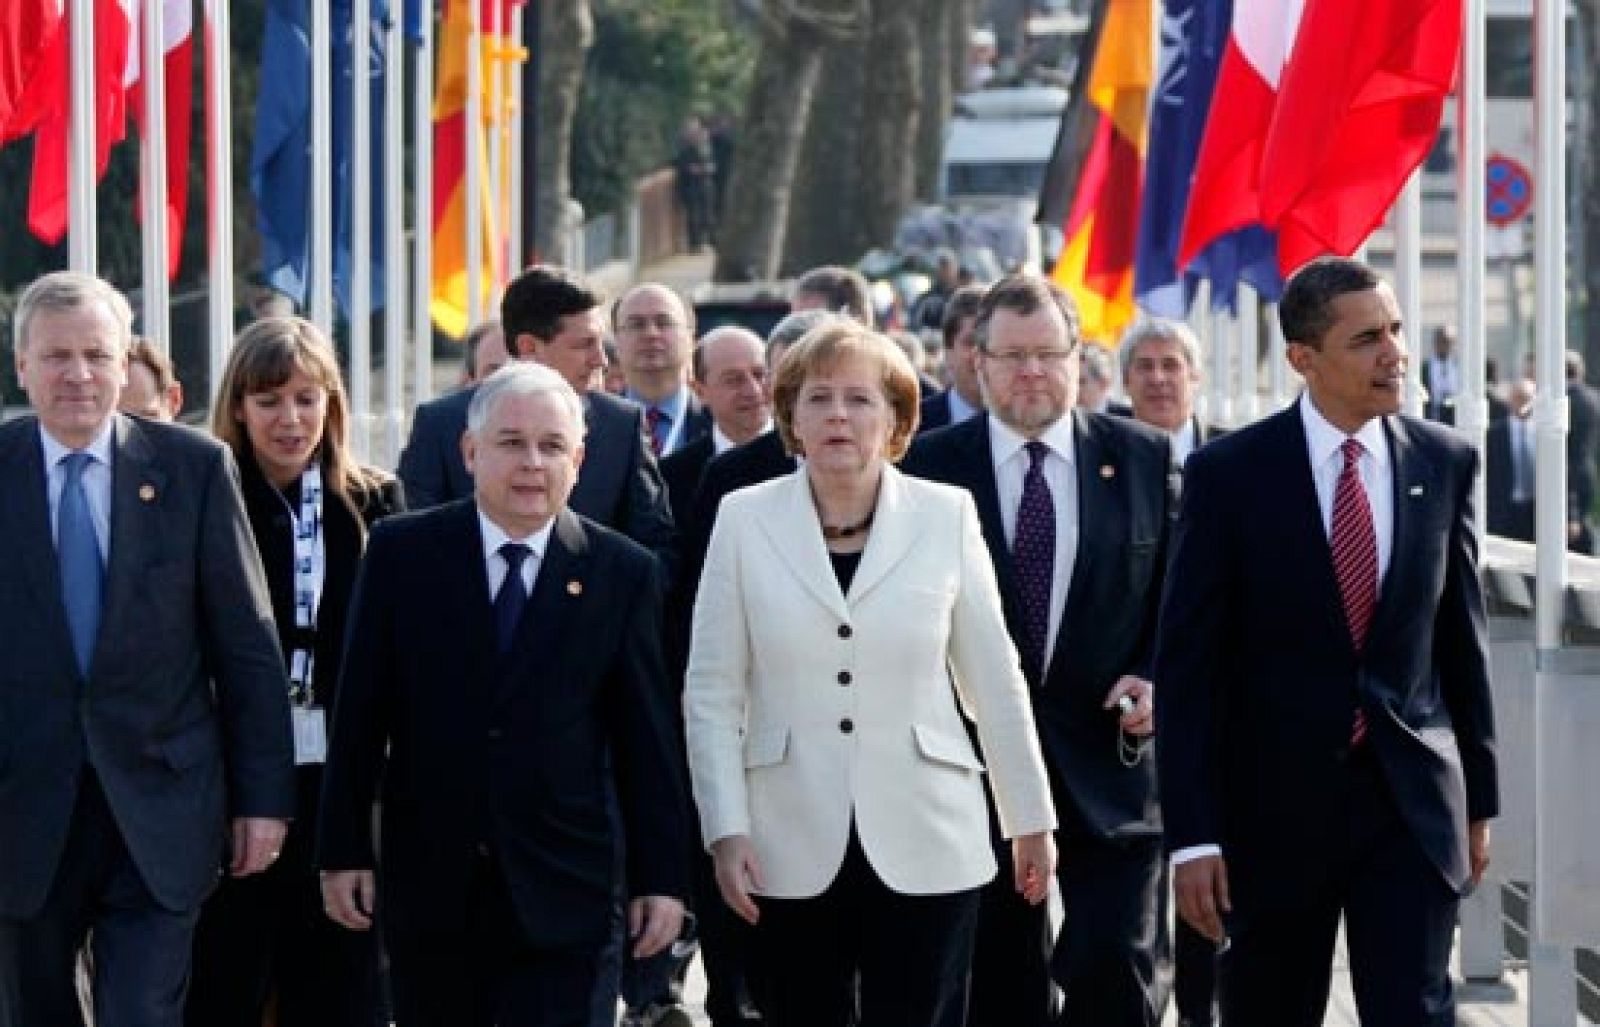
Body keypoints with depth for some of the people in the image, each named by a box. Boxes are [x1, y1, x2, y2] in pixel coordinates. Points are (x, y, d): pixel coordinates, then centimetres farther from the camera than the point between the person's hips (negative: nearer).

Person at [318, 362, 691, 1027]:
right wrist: (342, 849, 1)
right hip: (427, 884, 1)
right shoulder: (401, 552, 1)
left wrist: (662, 875, 2)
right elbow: (360, 711, 3)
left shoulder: (624, 573, 1)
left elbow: (645, 737, 3)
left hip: (559, 892, -1)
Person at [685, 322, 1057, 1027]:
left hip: (925, 849, 0)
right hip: (793, 851, 0)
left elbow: (993, 678, 6)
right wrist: (726, 830, -7)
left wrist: (1031, 818, 10)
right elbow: (712, 690, 1)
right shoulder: (745, 519, 0)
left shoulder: (946, 515, 1)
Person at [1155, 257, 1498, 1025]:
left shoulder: (1444, 463, 3)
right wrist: (1192, 834, -12)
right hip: (1277, 803, -1)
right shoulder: (1228, 474, -7)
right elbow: (1186, 665, -7)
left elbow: (1461, 638, 11)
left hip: (1412, 800, 1)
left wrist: (1478, 797, 13)